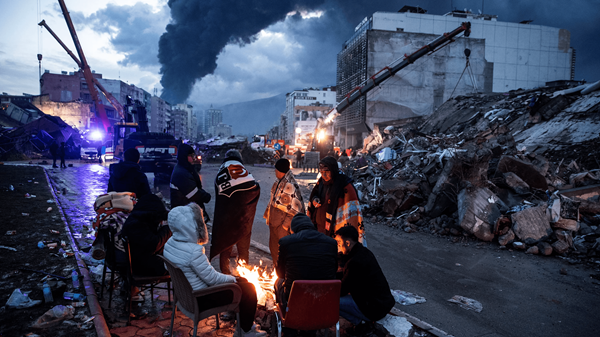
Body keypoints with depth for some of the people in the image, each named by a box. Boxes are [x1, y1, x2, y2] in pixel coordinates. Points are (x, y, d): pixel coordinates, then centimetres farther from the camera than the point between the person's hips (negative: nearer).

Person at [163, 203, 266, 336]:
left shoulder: (170, 243, -5)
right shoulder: (193, 251, -32)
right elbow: (213, 279, -24)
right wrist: (232, 279, -3)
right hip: (201, 300, -9)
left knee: (242, 280, 21)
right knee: (249, 288, 3)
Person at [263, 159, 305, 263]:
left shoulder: (290, 186, -23)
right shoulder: (277, 183, 6)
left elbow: (295, 208, -22)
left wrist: (286, 223, -20)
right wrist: (268, 215, 17)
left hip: (283, 224, -9)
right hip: (273, 222, 9)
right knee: (273, 247, 20)